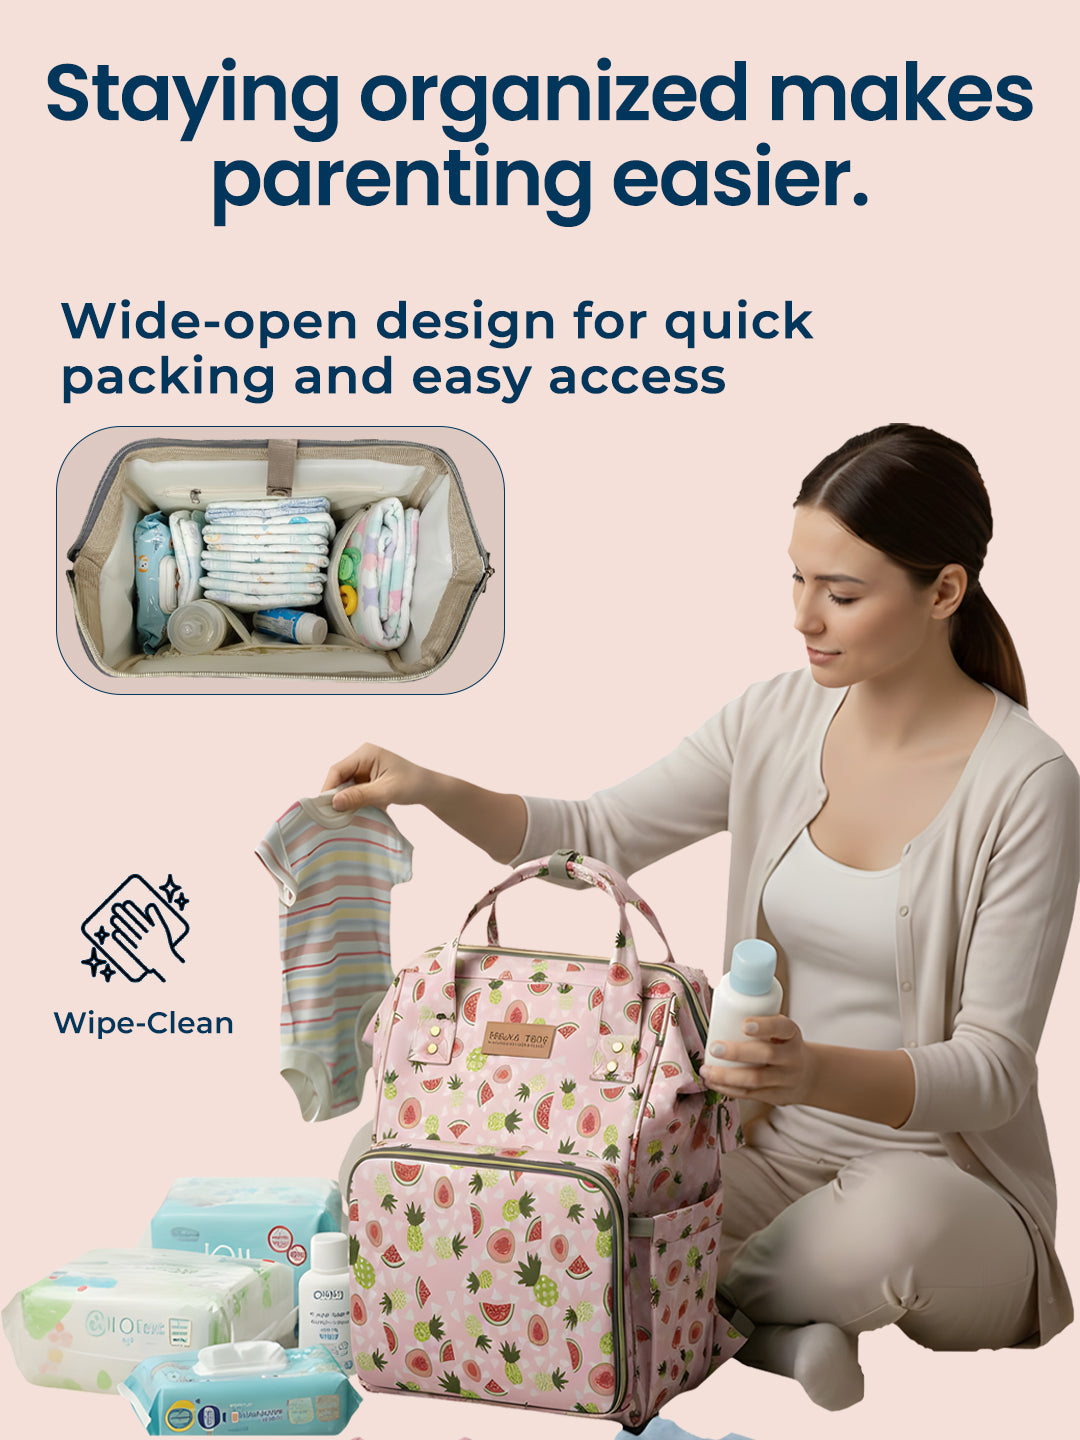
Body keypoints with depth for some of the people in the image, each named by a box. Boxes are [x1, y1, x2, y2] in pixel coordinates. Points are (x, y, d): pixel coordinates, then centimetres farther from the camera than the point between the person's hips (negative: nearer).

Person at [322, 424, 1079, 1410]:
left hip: (946, 1178, -3)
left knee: (886, 1226, -40)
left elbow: (995, 1069, -18)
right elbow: (597, 837, 8)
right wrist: (432, 791, -10)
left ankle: (704, 1296, -11)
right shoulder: (779, 720, 0)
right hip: (779, 1152, 3)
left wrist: (818, 1071, -37)